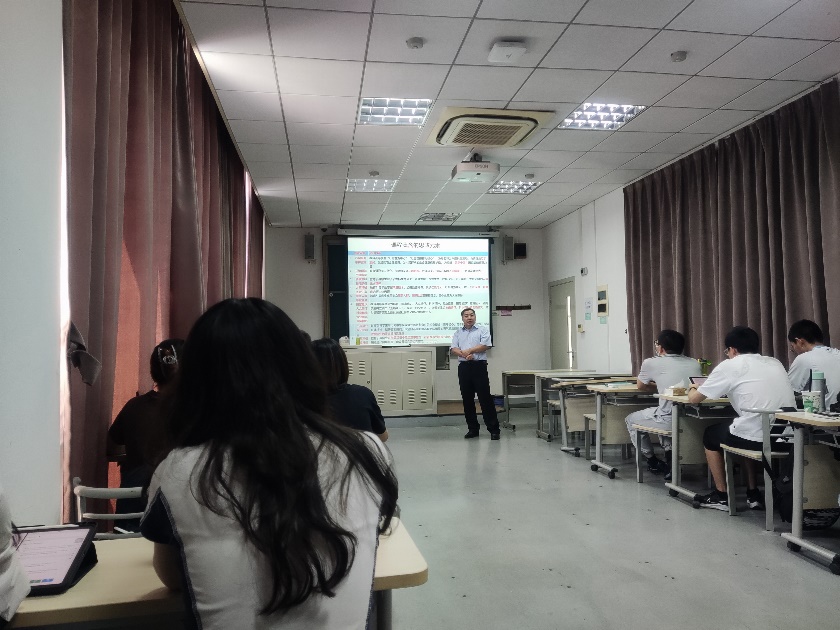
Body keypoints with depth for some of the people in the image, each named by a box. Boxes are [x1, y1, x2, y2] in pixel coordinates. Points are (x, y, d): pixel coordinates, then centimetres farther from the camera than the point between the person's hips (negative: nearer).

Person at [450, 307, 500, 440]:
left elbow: (485, 346, -9)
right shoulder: (458, 333, 16)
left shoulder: (482, 330, 6)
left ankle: (493, 429, -1)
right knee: (467, 399, 6)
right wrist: (464, 355, -14)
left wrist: (470, 350, -7)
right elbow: (453, 349, 3)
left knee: (485, 398, -6)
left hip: (479, 366, -4)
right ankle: (472, 429, 15)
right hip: (463, 368, 4)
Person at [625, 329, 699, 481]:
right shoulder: (694, 363, 8)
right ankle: (669, 456, 25)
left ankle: (653, 461, 32)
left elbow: (641, 386, 16)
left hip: (669, 421, -5)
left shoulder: (651, 363, -1)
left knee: (631, 419, 24)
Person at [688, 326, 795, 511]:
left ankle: (721, 496, 26)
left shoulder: (730, 365, 0)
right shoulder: (774, 363, 16)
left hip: (758, 438, -6)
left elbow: (694, 398, 5)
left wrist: (692, 389, 27)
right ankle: (753, 494, 35)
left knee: (711, 434, 23)